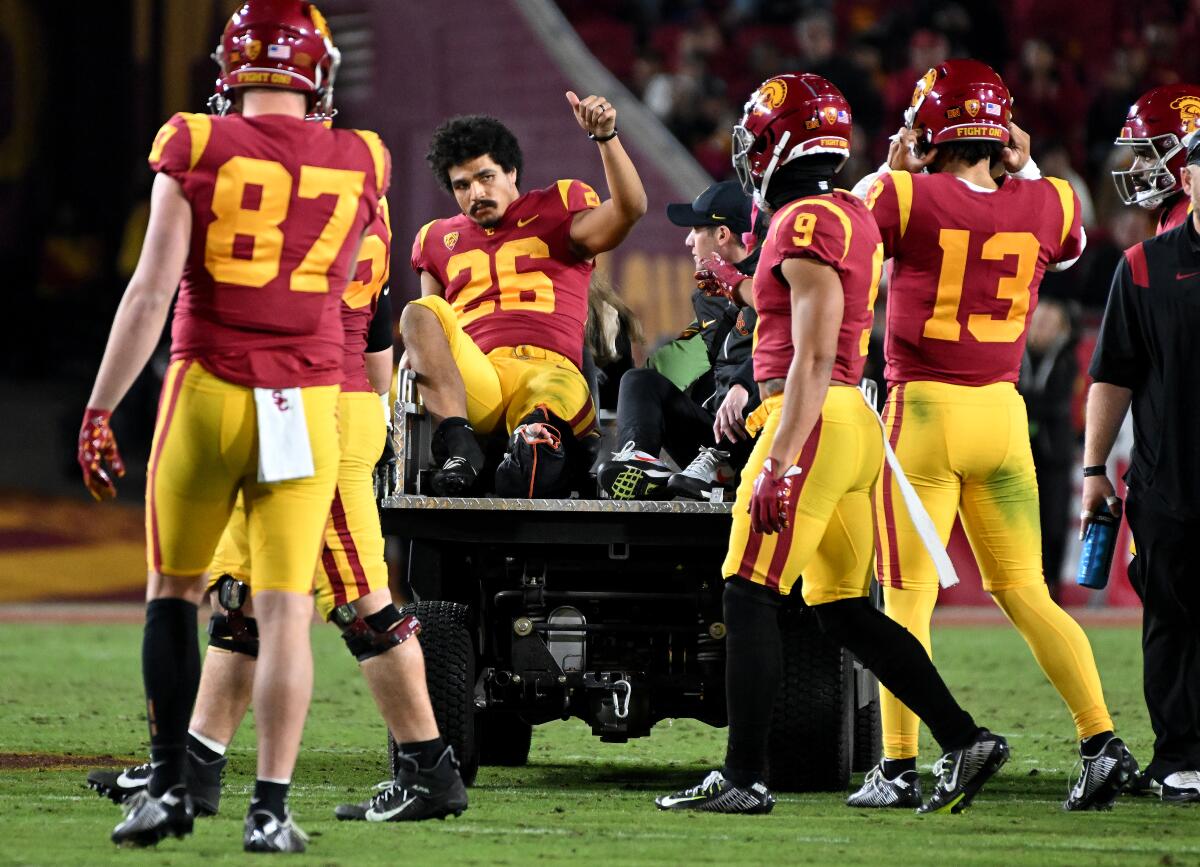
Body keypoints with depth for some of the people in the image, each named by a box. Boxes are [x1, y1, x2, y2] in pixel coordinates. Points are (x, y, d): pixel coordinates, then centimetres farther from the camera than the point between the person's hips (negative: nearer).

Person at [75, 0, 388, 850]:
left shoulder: (196, 150, -5)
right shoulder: (360, 165, 3)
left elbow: (151, 292, -9)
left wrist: (100, 409, -5)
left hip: (208, 395, -1)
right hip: (305, 406, 1)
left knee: (174, 592, 14)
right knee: (285, 608, 2)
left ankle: (170, 787, 13)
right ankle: (272, 807, -2)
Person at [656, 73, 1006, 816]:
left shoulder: (805, 225, -13)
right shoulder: (855, 218, 15)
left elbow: (813, 358, -18)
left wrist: (779, 460, -21)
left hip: (813, 420, -10)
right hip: (855, 421, 10)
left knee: (751, 597, -5)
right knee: (843, 608, 13)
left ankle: (744, 777, -5)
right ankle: (965, 739, 10)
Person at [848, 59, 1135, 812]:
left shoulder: (906, 199, -12)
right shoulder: (1045, 206, 0)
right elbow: (1070, 248, 23)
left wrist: (889, 174, 10)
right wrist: (1024, 177, 16)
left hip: (924, 411, -4)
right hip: (1003, 412, 4)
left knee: (908, 597, 2)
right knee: (1025, 592, 12)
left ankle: (900, 768, 1)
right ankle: (1102, 741, 2)